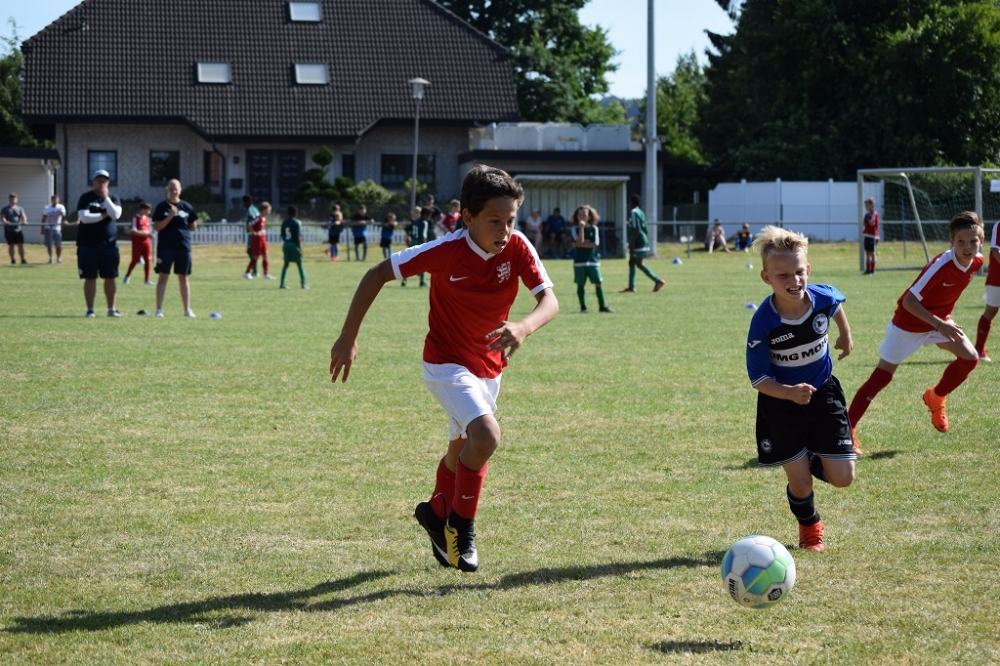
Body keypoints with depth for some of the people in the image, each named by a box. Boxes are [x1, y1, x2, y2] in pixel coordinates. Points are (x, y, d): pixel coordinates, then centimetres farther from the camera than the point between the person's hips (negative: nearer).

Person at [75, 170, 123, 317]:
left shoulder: (113, 198, 9)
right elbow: (84, 217, -12)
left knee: (110, 278, 4)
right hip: (88, 245, -2)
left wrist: (106, 197, -12)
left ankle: (111, 309, 11)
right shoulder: (86, 198, 2)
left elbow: (116, 214, -9)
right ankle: (90, 309, 5)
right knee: (90, 278, 0)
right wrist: (103, 215, -7)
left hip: (109, 244, 2)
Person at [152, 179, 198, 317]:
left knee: (183, 278, 7)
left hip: (183, 247, 2)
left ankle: (187, 309, 11)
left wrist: (180, 227, 0)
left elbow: (193, 227, 12)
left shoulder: (186, 207, 7)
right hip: (165, 247, -2)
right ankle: (159, 309, 0)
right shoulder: (161, 207, 0)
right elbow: (157, 227, -8)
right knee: (163, 277, -2)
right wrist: (170, 216, -18)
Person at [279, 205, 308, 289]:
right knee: (299, 264, 2)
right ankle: (303, 283, -1)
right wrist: (300, 248, -10)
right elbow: (298, 237, -13)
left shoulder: (284, 222, 5)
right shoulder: (297, 223, -11)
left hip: (286, 244, 5)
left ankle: (282, 283, 7)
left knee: (286, 264, 11)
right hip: (294, 244, -5)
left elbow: (282, 235, 10)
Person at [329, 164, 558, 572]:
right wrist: (348, 339, -17)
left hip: (489, 367, 5)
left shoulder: (517, 248, -17)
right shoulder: (446, 252, -26)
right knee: (486, 436, -27)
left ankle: (437, 513, 51)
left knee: (463, 451, 23)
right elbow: (377, 275, -17)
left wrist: (525, 327, -47)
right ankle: (461, 525, -6)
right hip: (447, 365, -5)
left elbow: (549, 300, -24)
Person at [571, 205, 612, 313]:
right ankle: (583, 306, 12)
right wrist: (581, 228, -16)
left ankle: (603, 305, 0)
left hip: (593, 260, 1)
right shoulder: (575, 229, 1)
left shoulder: (593, 228, 4)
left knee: (598, 283, -4)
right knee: (580, 284, 3)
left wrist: (581, 244, -11)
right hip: (579, 261, -1)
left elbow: (596, 244, -7)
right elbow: (579, 241, -14)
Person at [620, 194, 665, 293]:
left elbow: (636, 229, -21)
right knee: (631, 263, 12)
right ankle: (631, 287, 13)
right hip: (643, 241, 10)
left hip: (638, 243, -10)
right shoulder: (640, 212, 16)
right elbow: (645, 229, 18)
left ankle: (658, 281, -11)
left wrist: (632, 243, -21)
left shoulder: (633, 213, -13)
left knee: (639, 264, -8)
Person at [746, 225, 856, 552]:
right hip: (781, 403, -3)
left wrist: (845, 335, 26)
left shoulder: (823, 298, -19)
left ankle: (812, 460, 35)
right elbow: (758, 378, -20)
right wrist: (790, 393, -37)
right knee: (800, 482, 1)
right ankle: (809, 526, 36)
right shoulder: (763, 323, -28)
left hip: (823, 393, 3)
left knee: (842, 478, -2)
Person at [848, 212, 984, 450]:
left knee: (970, 358, -8)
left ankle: (936, 398, 16)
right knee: (882, 376, -5)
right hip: (909, 322, -6)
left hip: (939, 319, 6)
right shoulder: (941, 265, -34)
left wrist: (943, 321, 14)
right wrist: (939, 325, -39)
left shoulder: (977, 262, -12)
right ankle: (848, 429, 0)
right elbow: (909, 301, -32)